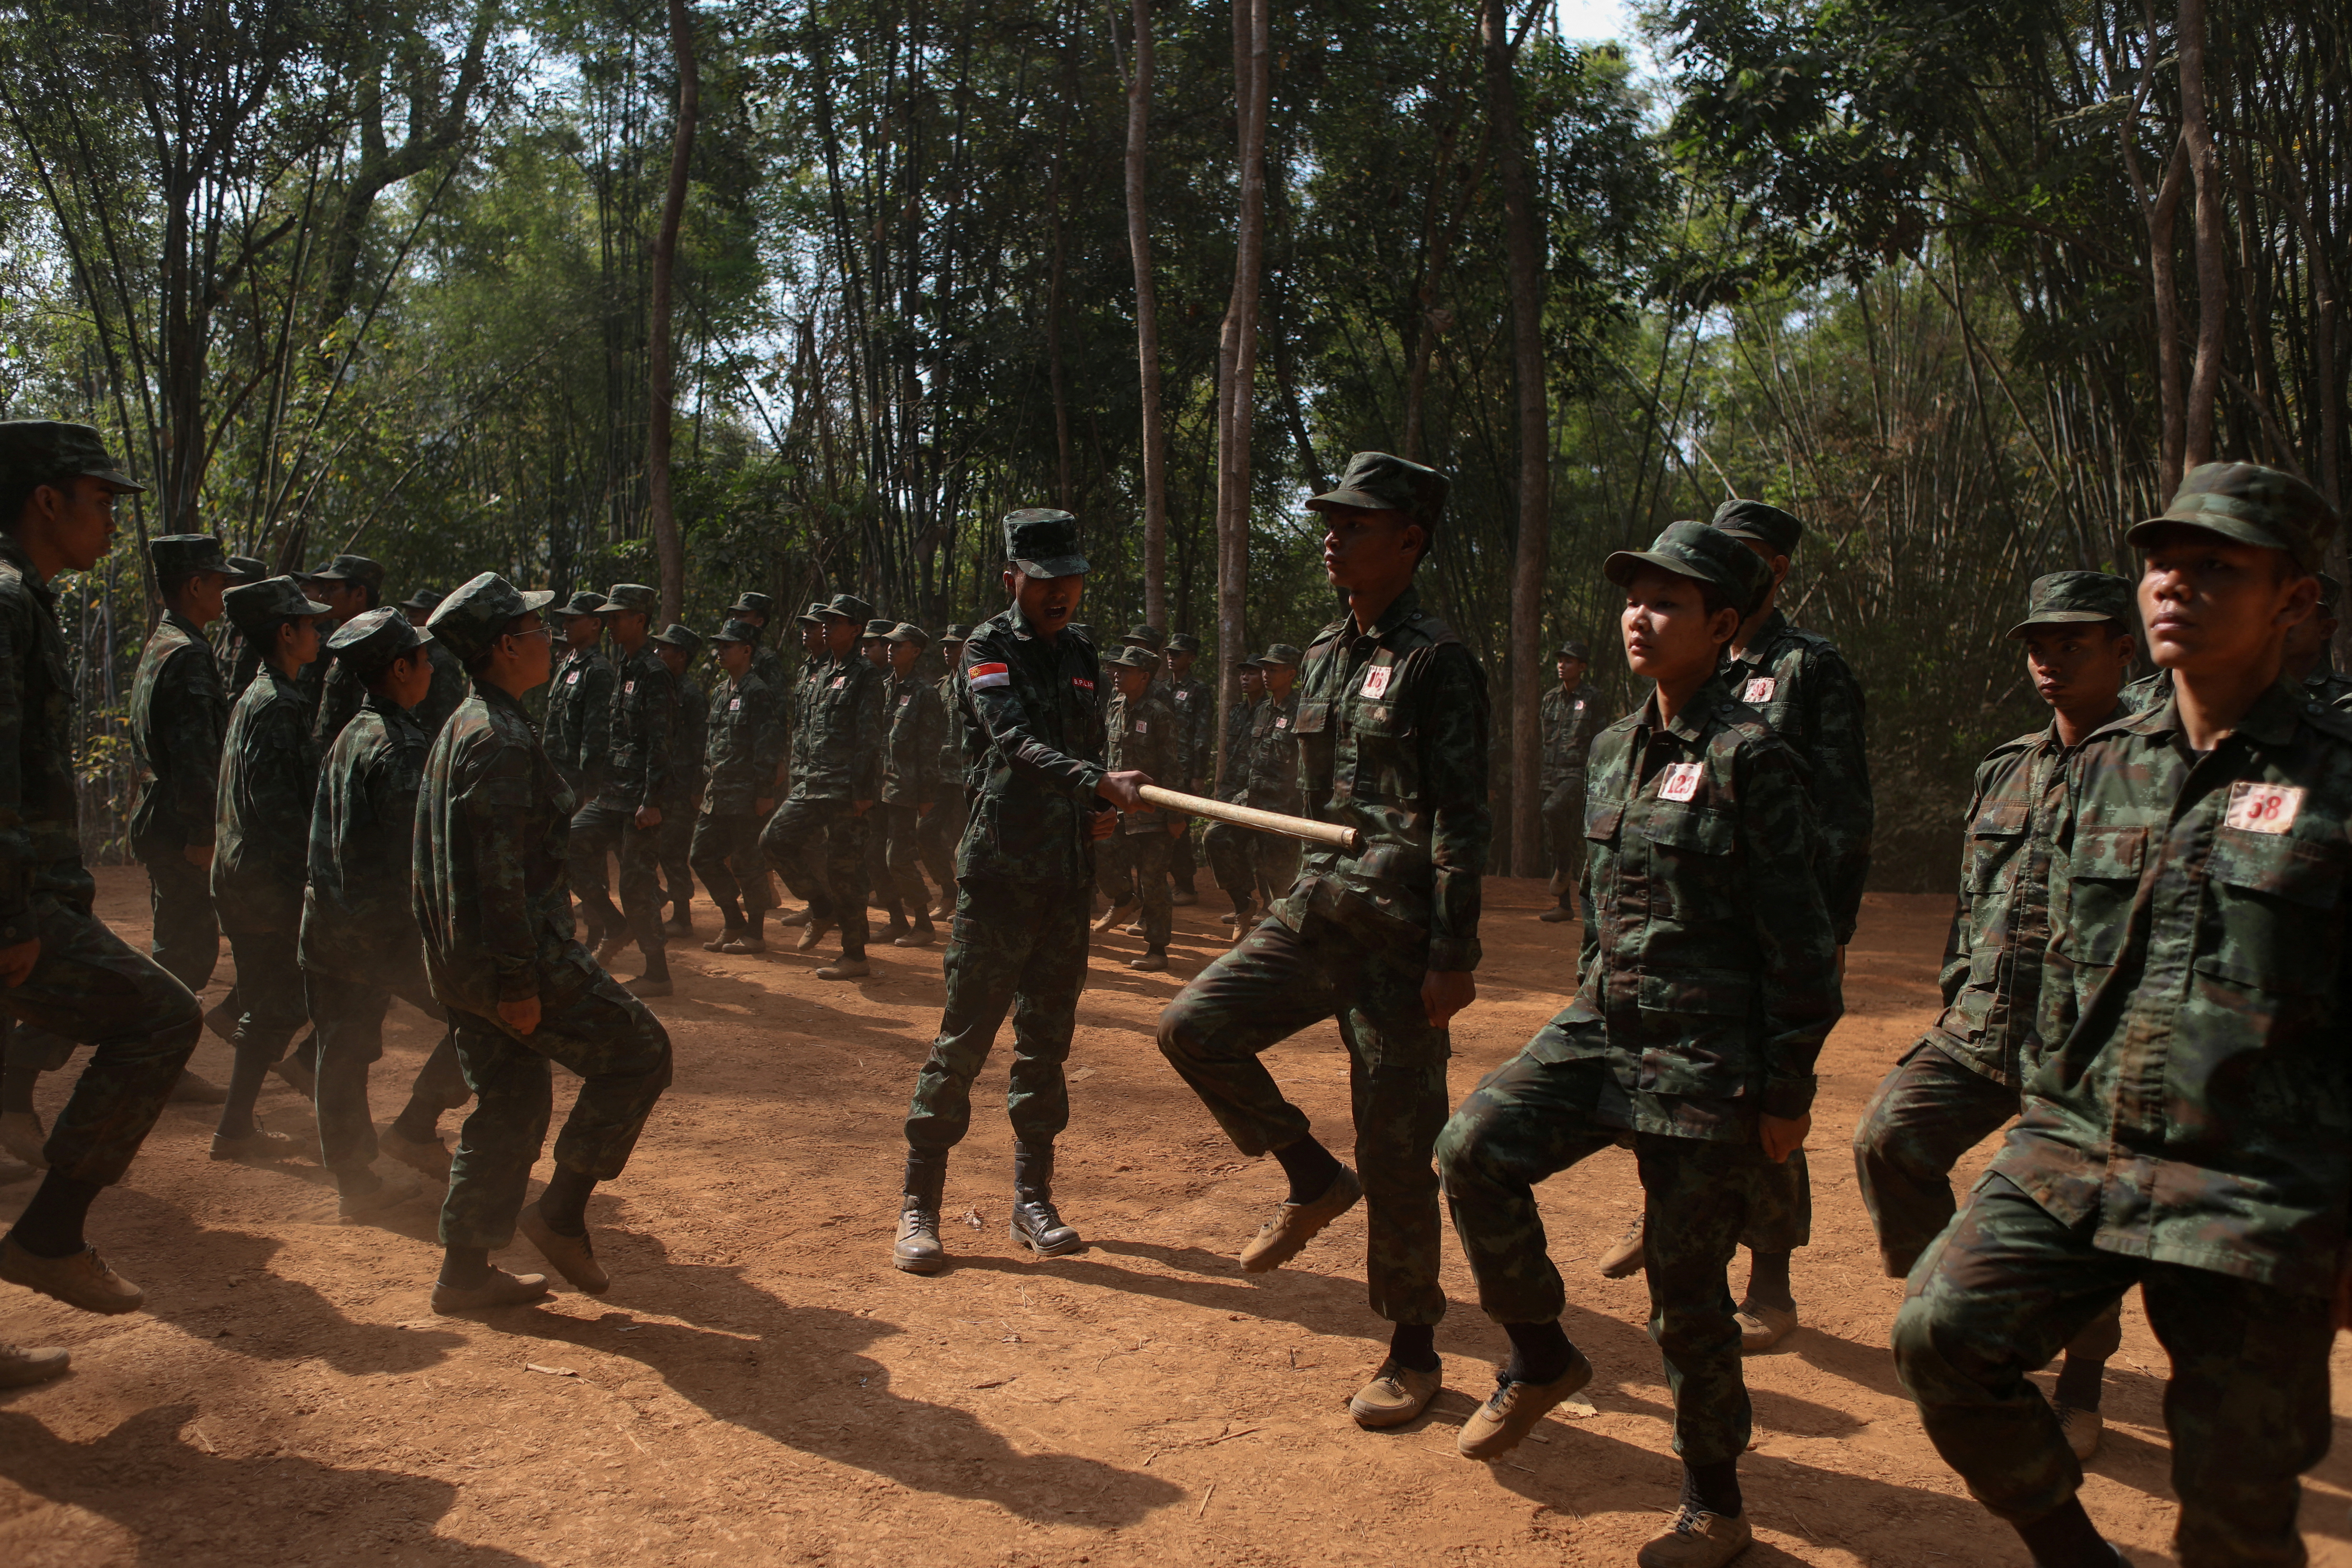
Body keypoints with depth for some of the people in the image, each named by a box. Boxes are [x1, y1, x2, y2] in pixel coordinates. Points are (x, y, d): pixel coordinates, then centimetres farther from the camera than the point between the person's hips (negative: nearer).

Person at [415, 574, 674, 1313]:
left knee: (511, 1101, 17)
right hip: (513, 953, -10)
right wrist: (520, 981, -21)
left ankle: (466, 1272, 23)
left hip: (461, 961, 10)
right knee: (638, 1051, 1)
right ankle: (562, 1211, 5)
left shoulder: (462, 727, 15)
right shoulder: (501, 738, -18)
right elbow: (502, 870, -23)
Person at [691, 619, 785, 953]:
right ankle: (733, 923, 21)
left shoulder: (758, 693, -11)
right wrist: (705, 787, 18)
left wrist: (764, 793, -19)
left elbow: (768, 747, -16)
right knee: (702, 855, 10)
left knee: (748, 864, -2)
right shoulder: (720, 693, 16)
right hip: (717, 796, 9)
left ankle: (755, 934, 9)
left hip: (746, 797, -9)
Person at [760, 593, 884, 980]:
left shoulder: (865, 676, -7)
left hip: (847, 789, -8)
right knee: (775, 839, 1)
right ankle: (821, 907, 18)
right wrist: (798, 779, 15)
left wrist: (864, 791, -18)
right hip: (811, 785, 8)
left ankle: (855, 957, 6)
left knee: (844, 869, -4)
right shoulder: (817, 675, 18)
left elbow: (870, 738, -14)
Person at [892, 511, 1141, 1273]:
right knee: (965, 1036, -4)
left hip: (1067, 874, 6)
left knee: (1047, 1038, 11)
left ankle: (1032, 1200, 21)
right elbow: (1016, 742, -23)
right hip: (999, 870, -6)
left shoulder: (1079, 657, 14)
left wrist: (1099, 811, 3)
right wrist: (1099, 781, -38)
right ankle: (918, 1207, 6)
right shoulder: (990, 648, -6)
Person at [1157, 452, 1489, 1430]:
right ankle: (1313, 1180, 12)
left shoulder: (1435, 661, -11)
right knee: (1195, 1025, -8)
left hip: (1400, 936, -7)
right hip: (1315, 911, 7)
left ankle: (1412, 1349, 20)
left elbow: (1462, 820, -15)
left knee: (1396, 1150, 1)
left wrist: (1454, 956, -19)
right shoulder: (1324, 655, 13)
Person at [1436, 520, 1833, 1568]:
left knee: (1687, 1288, 4)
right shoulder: (1615, 747, 10)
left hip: (1706, 1059, -6)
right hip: (1601, 1029, 6)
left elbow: (1796, 937, -11)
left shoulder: (1748, 756, -12)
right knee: (1476, 1147, -14)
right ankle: (1541, 1358, 9)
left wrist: (1788, 1088, -11)